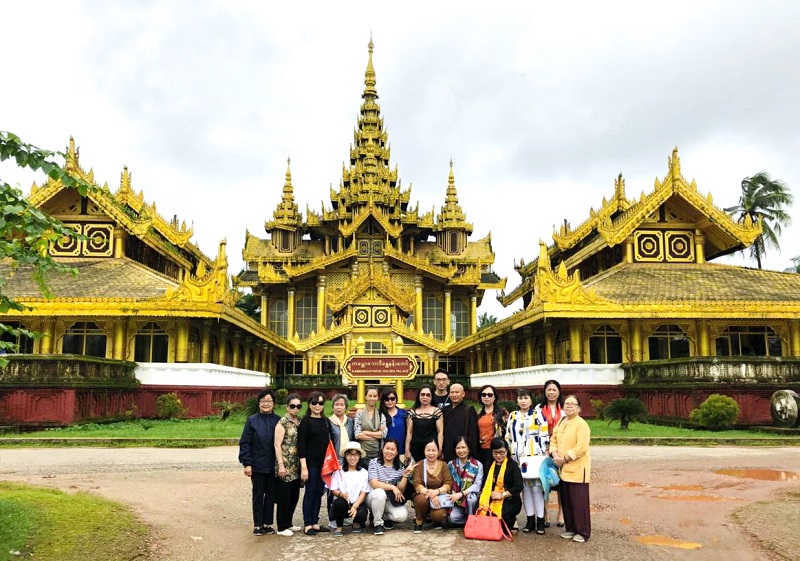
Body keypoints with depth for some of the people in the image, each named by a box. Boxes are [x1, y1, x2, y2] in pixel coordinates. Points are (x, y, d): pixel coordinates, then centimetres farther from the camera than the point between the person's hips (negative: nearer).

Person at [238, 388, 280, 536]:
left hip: (273, 466, 2)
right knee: (258, 495, 8)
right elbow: (245, 443, -4)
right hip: (257, 466, -2)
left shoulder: (278, 421, 2)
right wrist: (246, 463, -10)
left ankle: (267, 523, 21)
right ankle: (257, 525, 17)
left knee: (271, 495, 9)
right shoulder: (252, 420, -3)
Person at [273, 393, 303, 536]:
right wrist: (281, 465, -17)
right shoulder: (283, 422, -10)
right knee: (284, 496, 0)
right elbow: (277, 445, -13)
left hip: (297, 466, 7)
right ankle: (282, 527, 10)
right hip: (286, 466, -7)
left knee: (294, 496, 13)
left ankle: (288, 523, 27)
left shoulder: (300, 421, 9)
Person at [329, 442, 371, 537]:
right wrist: (341, 494, -23)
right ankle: (339, 527, -5)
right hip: (343, 504, -1)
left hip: (358, 504, 1)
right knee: (339, 502, -35)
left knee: (361, 515, -31)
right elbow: (333, 490, 0)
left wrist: (355, 506, -16)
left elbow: (363, 493, 0)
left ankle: (356, 523, 12)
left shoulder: (363, 472, 5)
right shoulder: (339, 471, 0)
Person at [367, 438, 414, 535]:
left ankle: (385, 517, 11)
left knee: (402, 515, -24)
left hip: (392, 500, 3)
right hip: (375, 497, -3)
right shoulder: (374, 462, -9)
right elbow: (374, 484, -19)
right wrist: (392, 487, -25)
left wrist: (405, 475, -20)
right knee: (380, 493, -37)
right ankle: (378, 522, -12)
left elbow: (401, 490, -6)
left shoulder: (399, 466, 1)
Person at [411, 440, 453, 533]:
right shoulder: (419, 465, -2)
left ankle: (436, 521, 10)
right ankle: (418, 521, -4)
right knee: (422, 498, -35)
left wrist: (436, 491, -28)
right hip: (422, 495, 0)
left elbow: (448, 484, -8)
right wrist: (430, 493, -29)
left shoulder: (443, 465, 0)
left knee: (439, 515, -31)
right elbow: (417, 485, -12)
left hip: (439, 497, 0)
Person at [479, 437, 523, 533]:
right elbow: (485, 484, 12)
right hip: (492, 499, 4)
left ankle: (512, 521, 3)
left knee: (501, 514, -31)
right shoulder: (490, 465, 15)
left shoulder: (512, 465, -1)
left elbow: (519, 487, -11)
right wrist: (488, 494, -9)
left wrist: (502, 495, -14)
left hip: (510, 500, -4)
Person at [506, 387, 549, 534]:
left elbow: (544, 435, -2)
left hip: (535, 455, -4)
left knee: (536, 487, -6)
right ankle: (530, 519, 14)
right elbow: (508, 437, 15)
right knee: (525, 487, 6)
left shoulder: (537, 415, 1)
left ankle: (540, 520, 2)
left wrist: (544, 454, -6)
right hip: (519, 456, 4)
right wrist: (509, 455, 12)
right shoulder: (512, 416, 12)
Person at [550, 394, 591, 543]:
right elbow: (554, 440, 13)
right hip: (563, 469, 7)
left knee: (579, 501, -1)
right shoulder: (561, 422, 12)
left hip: (577, 469, -7)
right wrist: (555, 455, -5)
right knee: (566, 501, 13)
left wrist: (565, 459, -17)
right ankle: (570, 529, 25)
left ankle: (583, 532, 10)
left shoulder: (581, 424, -12)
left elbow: (581, 447, -19)